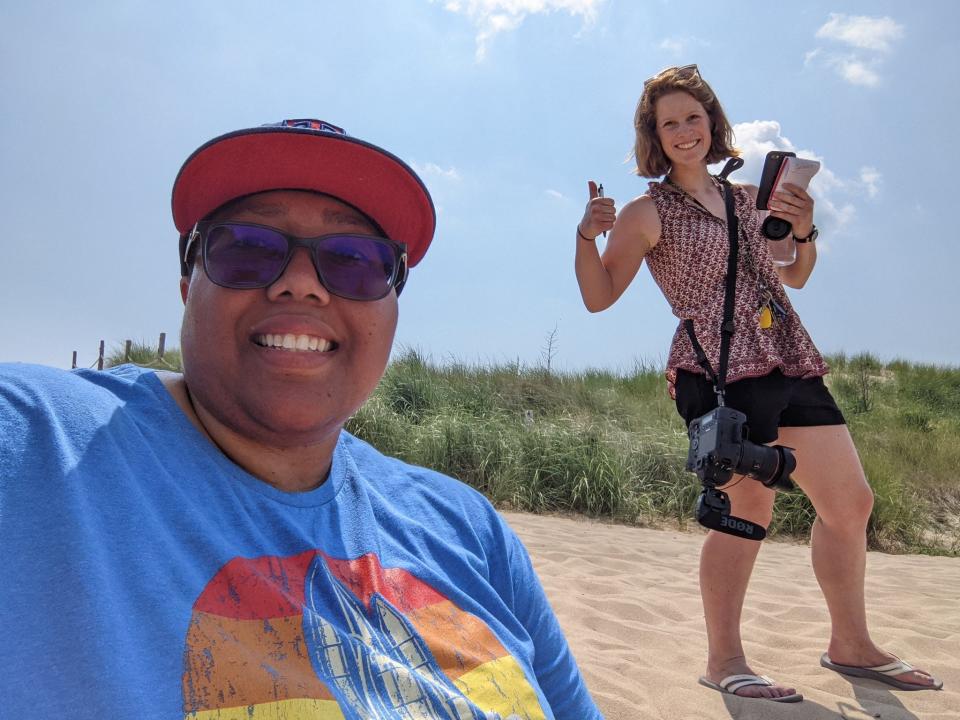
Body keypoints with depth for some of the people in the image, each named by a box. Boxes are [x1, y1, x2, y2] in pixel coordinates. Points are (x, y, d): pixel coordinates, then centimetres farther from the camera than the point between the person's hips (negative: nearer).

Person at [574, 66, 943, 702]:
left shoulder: (748, 199, 17)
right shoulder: (648, 214, 0)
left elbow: (793, 279, 25)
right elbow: (599, 296, -4)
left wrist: (804, 232, 6)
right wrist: (588, 234, -19)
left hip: (790, 363, 7)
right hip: (719, 369, -7)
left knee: (851, 501, 10)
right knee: (749, 507, -14)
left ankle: (851, 645, 27)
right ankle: (724, 660, 4)